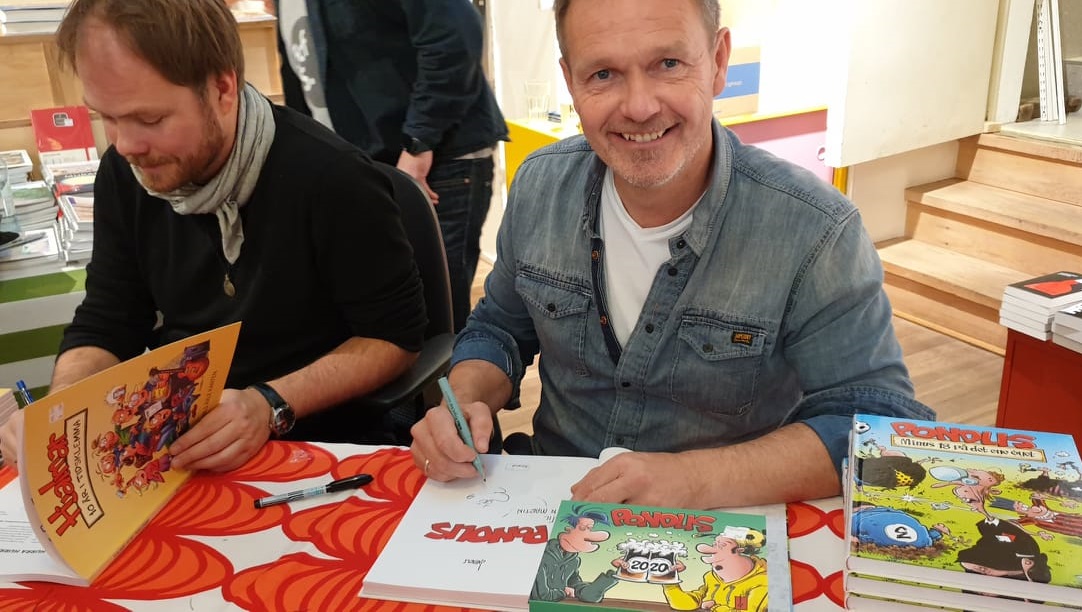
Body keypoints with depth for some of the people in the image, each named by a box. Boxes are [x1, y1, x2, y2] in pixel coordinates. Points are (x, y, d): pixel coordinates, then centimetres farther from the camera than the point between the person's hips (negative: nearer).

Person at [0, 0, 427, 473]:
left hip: (313, 444, -4)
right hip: (170, 443, 4)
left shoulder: (331, 178, -21)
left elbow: (396, 336, -15)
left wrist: (271, 406, -26)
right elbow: (105, 325, 4)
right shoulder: (126, 173, -2)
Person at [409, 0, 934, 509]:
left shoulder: (815, 232, -19)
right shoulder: (539, 186, -5)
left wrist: (695, 478, -29)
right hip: (555, 503, 1)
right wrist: (465, 402, -13)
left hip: (722, 533, 0)